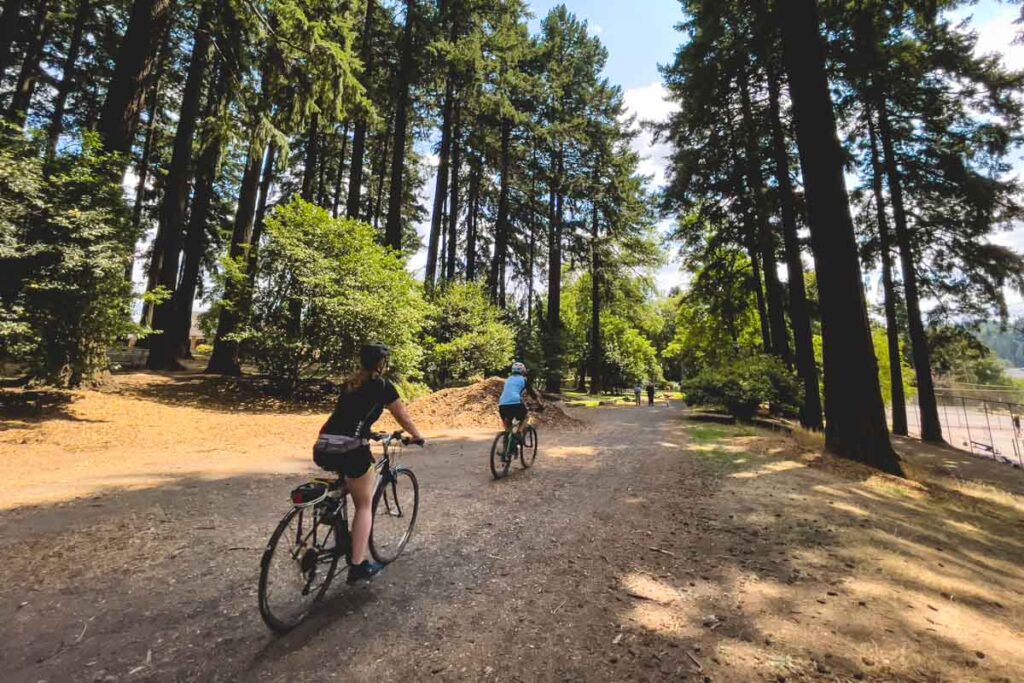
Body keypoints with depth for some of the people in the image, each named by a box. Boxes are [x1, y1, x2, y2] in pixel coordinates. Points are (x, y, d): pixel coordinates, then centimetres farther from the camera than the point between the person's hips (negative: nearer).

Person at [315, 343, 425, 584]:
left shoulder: (350, 383, 21)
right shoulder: (383, 385, 2)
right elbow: (403, 417, 11)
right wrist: (417, 437, 28)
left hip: (323, 448, 7)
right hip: (350, 449, -6)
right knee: (365, 505, 11)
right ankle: (359, 564, 13)